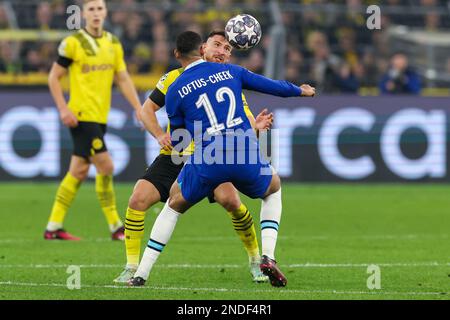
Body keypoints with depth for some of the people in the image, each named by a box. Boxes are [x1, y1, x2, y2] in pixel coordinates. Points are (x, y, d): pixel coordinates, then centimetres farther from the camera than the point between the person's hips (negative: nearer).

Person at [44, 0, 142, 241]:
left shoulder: (113, 43, 10)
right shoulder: (73, 43, -8)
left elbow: (123, 79, 13)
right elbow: (54, 78, -5)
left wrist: (138, 108, 3)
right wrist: (63, 109, -14)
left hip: (100, 117, 7)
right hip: (81, 116, -7)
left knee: (79, 171, 8)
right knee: (105, 166, -11)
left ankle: (53, 227, 14)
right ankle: (115, 227, -2)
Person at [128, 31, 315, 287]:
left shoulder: (175, 91, 5)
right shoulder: (229, 71, 10)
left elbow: (177, 141, 11)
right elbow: (271, 86, 20)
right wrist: (300, 90, 39)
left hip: (206, 161, -1)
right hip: (247, 157, 1)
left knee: (174, 205, 23)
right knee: (274, 188, 32)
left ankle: (141, 274, 16)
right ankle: (268, 257, 12)